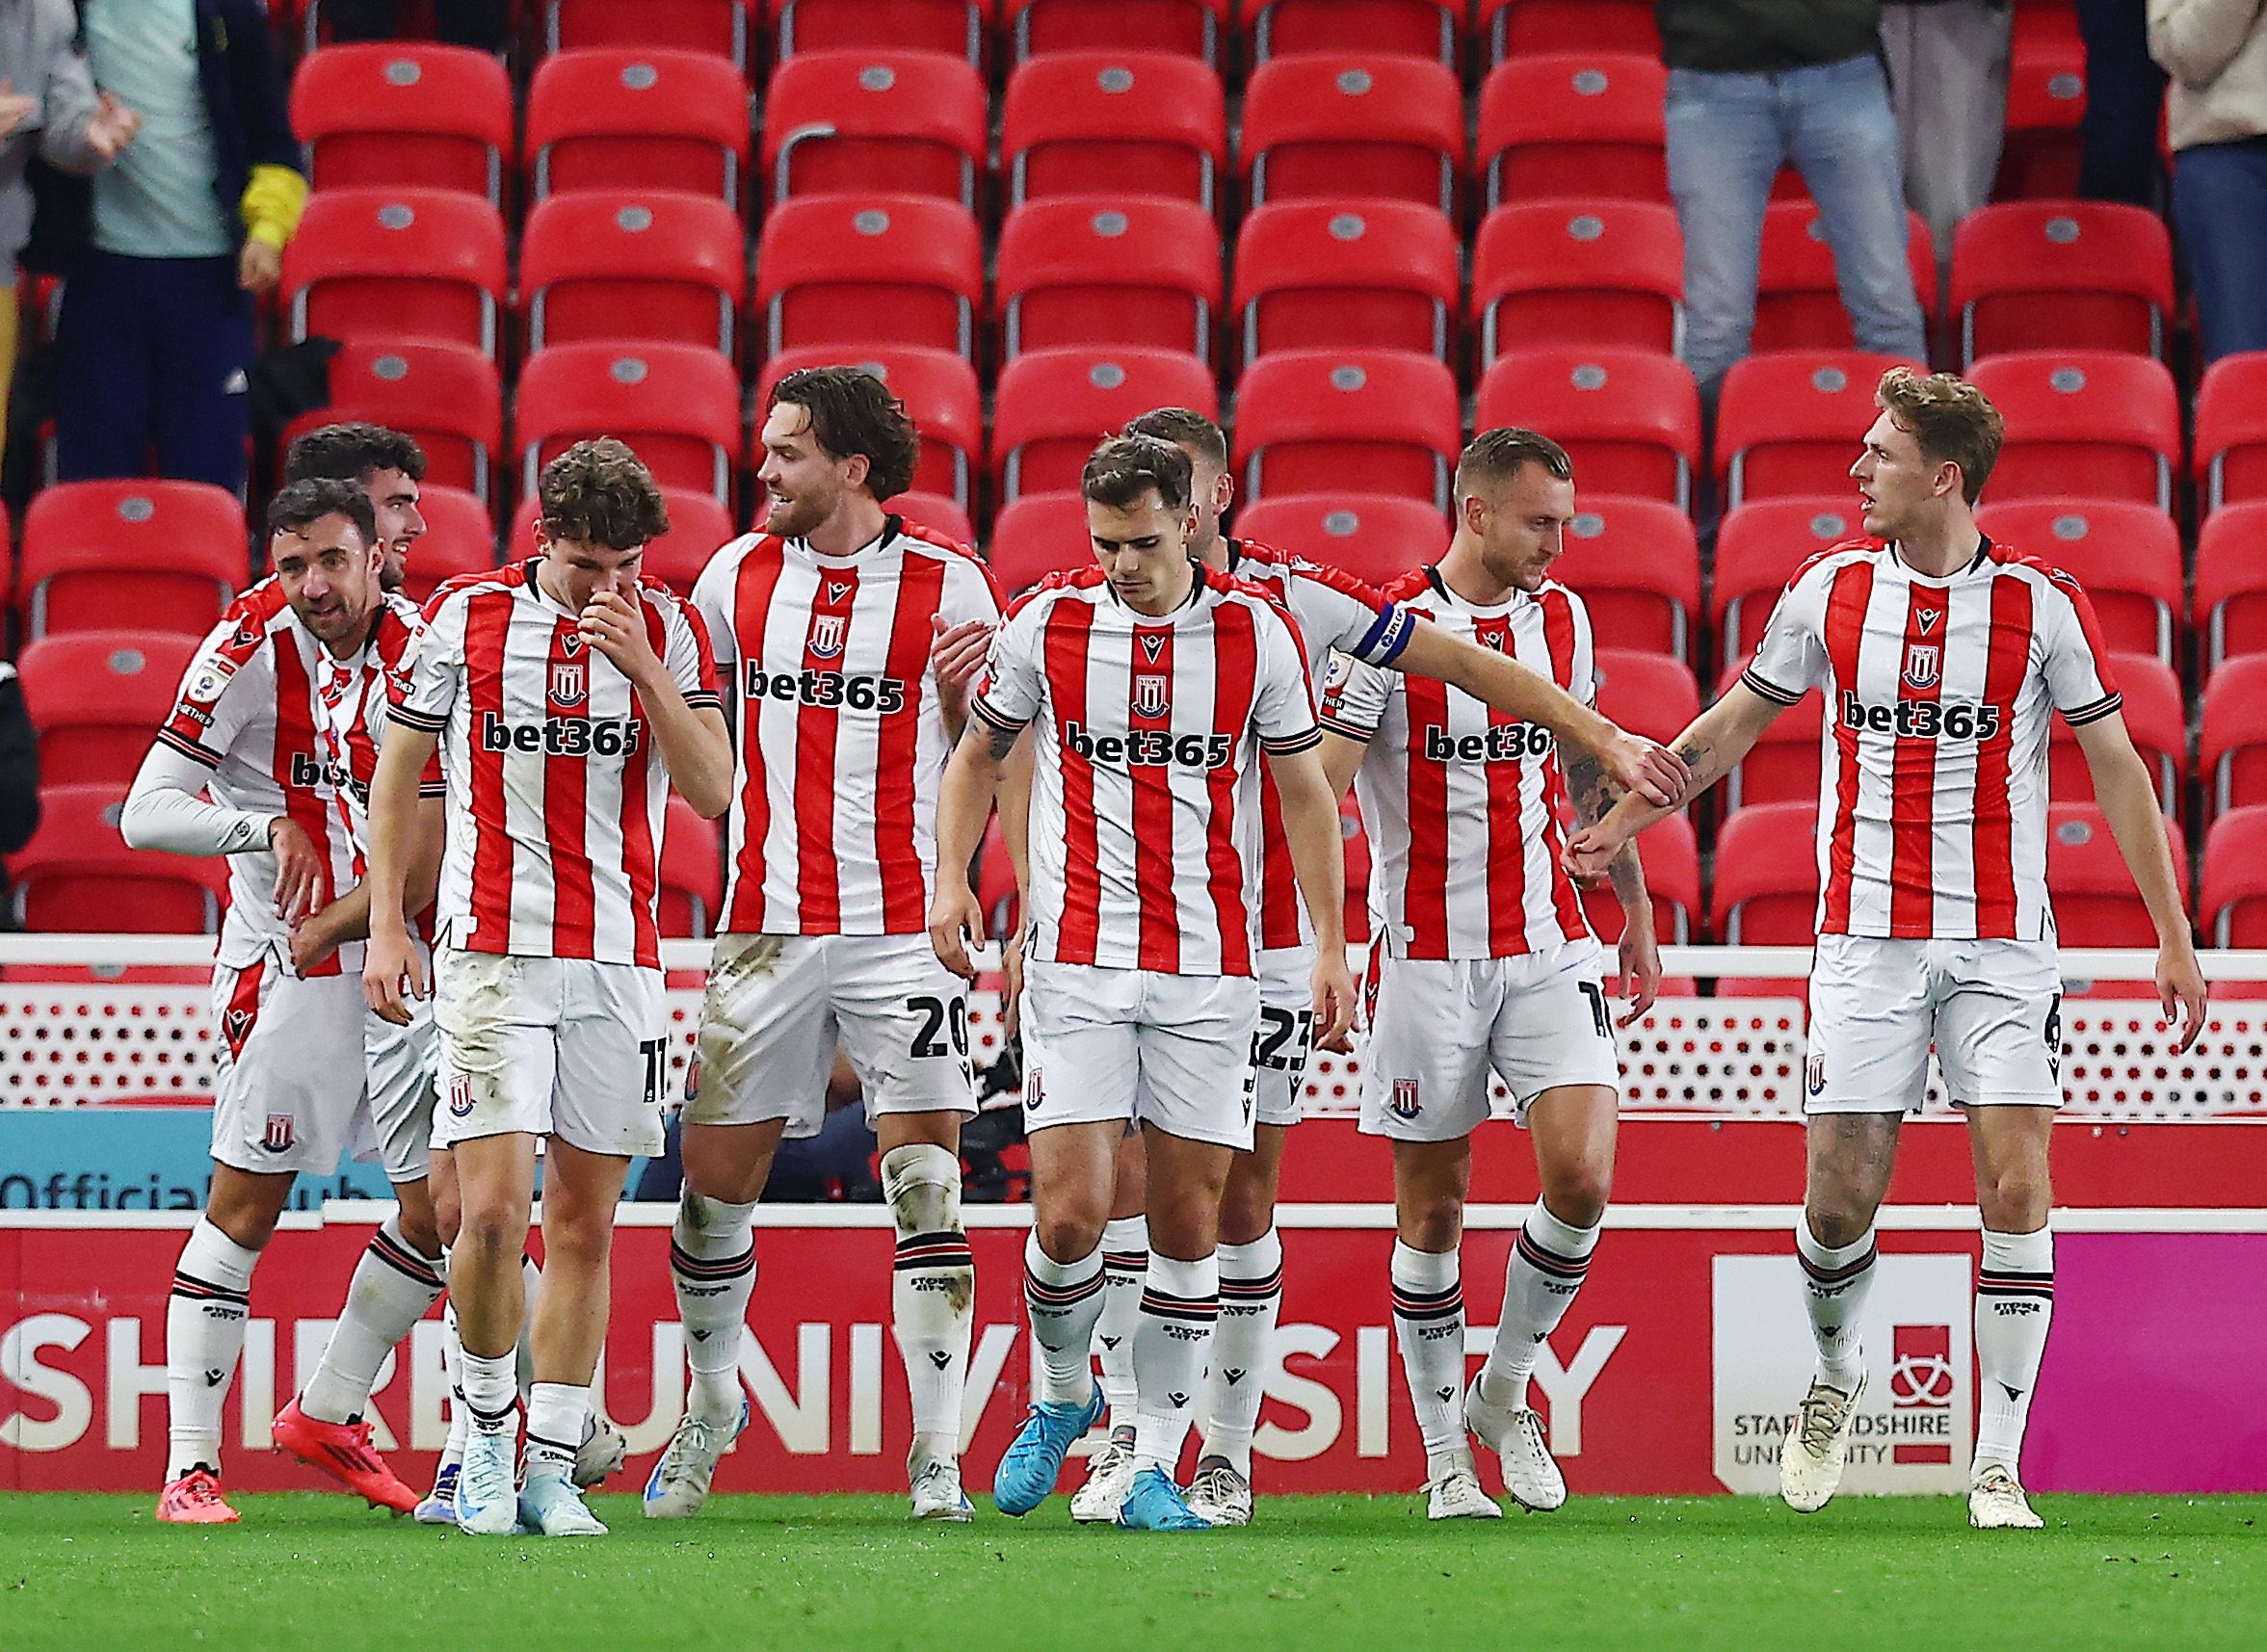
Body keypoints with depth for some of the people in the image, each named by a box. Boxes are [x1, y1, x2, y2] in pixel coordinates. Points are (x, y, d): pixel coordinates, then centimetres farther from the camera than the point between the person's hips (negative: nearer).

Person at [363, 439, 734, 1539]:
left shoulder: (667, 628, 3)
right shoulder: (463, 615, 0)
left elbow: (712, 791, -4)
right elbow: (398, 774, 8)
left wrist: (644, 668, -16)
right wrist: (386, 927, 2)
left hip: (621, 961, 2)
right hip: (492, 950, -2)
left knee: (584, 1222, 3)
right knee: (493, 1211, -13)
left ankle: (551, 1467, 10)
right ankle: (484, 1428, 7)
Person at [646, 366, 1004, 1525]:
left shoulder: (949, 584, -2)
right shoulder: (739, 574, 6)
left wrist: (979, 686, -14)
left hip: (903, 928, -3)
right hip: (766, 927, 3)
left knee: (925, 1184, -8)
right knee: (715, 1179, 5)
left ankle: (939, 1457, -3)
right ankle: (710, 1403, 29)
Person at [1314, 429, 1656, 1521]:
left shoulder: (1561, 619, 8)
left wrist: (1636, 909, 25)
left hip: (1547, 947, 4)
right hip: (1425, 957, -4)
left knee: (1581, 1175, -11)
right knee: (1432, 1213, 3)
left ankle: (1505, 1391, 11)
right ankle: (1444, 1455, 14)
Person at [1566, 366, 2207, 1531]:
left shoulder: (2042, 602, -4)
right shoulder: (1831, 589, 3)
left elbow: (2115, 765, 2)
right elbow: (1733, 724, 17)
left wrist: (2173, 933, -1)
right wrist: (1622, 824, 14)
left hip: (2002, 941, -2)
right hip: (1867, 940, 2)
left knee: (2015, 1183, -10)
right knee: (1841, 1193, -2)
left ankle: (1997, 1468, -4)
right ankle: (1835, 1376, 29)